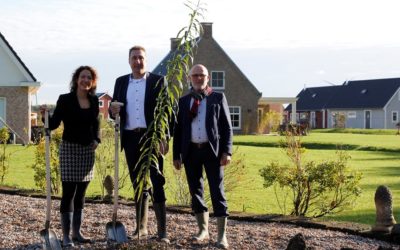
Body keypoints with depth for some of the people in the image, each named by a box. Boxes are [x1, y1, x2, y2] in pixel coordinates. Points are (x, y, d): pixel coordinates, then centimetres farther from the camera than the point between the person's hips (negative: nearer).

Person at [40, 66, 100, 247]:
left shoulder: (94, 101, 7)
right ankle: (66, 235, -4)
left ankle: (77, 232, 15)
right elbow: (54, 123, -8)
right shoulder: (65, 99, -6)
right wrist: (45, 116, -27)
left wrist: (96, 140, 2)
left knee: (81, 193, 9)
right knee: (69, 192, -8)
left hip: (88, 150, 5)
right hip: (69, 148, -4)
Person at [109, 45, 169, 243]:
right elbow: (114, 109, 16)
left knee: (156, 182, -8)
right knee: (138, 183, 12)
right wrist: (113, 111, -9)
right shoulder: (121, 82, 14)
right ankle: (141, 227, 20)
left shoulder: (158, 81, 2)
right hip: (130, 138, 4)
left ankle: (162, 231, -7)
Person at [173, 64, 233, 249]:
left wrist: (227, 151, -9)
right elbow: (178, 129, 10)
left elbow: (227, 127, 1)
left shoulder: (218, 98, 5)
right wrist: (176, 155, 5)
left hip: (212, 150, -3)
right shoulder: (183, 101, 11)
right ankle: (203, 230, 22)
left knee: (217, 191, -3)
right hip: (191, 151, 3)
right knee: (195, 191, 9)